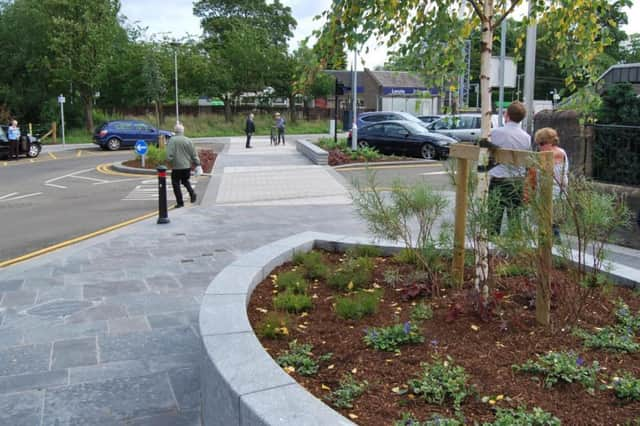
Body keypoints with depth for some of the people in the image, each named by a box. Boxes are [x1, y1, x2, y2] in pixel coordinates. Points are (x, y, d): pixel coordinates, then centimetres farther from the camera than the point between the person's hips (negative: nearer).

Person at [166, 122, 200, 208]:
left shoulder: (172, 140, -10)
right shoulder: (188, 141, 0)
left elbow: (170, 154, -17)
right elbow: (194, 154, 2)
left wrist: (169, 162, -2)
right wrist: (197, 164, 10)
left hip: (176, 167, -4)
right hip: (187, 166, 4)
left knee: (176, 184, 7)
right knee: (185, 180, 25)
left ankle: (180, 203, 8)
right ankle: (192, 193, 3)